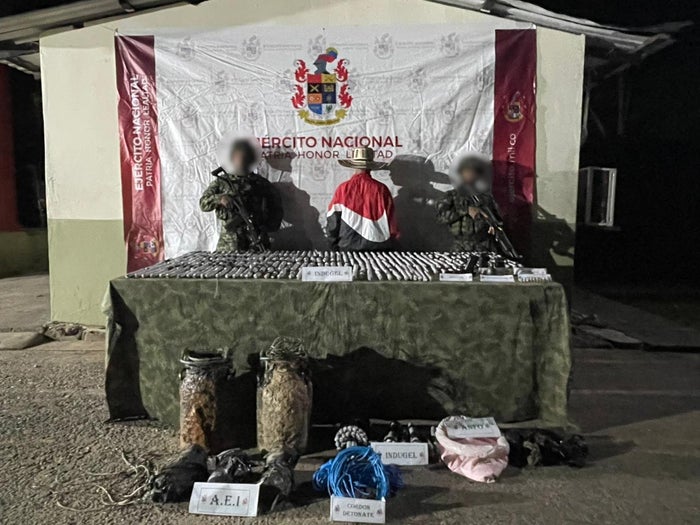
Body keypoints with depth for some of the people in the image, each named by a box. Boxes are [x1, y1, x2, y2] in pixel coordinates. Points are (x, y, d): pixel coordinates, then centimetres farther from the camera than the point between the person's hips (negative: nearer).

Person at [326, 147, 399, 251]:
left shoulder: (343, 189, -4)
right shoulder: (381, 189, -5)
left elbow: (333, 221, 1)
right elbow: (390, 221, 0)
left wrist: (335, 246, 14)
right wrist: (389, 246, 14)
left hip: (348, 247, 0)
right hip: (377, 247, 0)